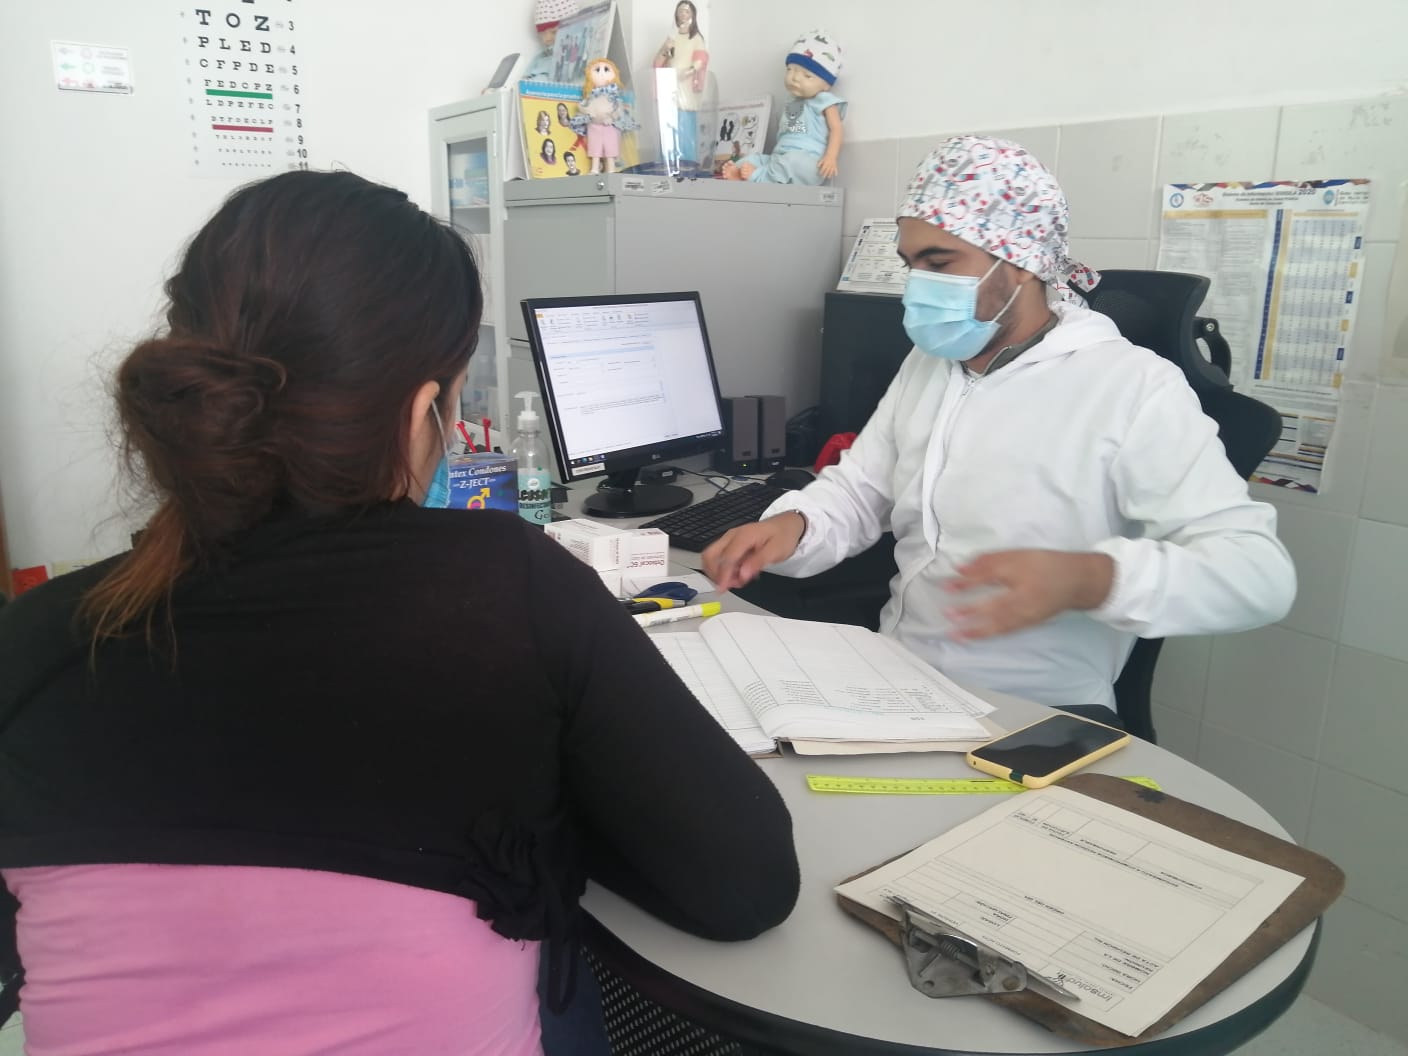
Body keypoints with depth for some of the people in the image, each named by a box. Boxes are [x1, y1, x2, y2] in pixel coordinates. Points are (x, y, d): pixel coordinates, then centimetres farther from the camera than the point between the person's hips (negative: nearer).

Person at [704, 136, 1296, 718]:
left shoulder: (1135, 387, -13)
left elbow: (1260, 569, -19)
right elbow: (858, 491, 14)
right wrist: (793, 526, -10)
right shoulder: (926, 366, 10)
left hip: (1040, 720, -5)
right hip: (898, 684, 5)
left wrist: (1086, 579, -37)